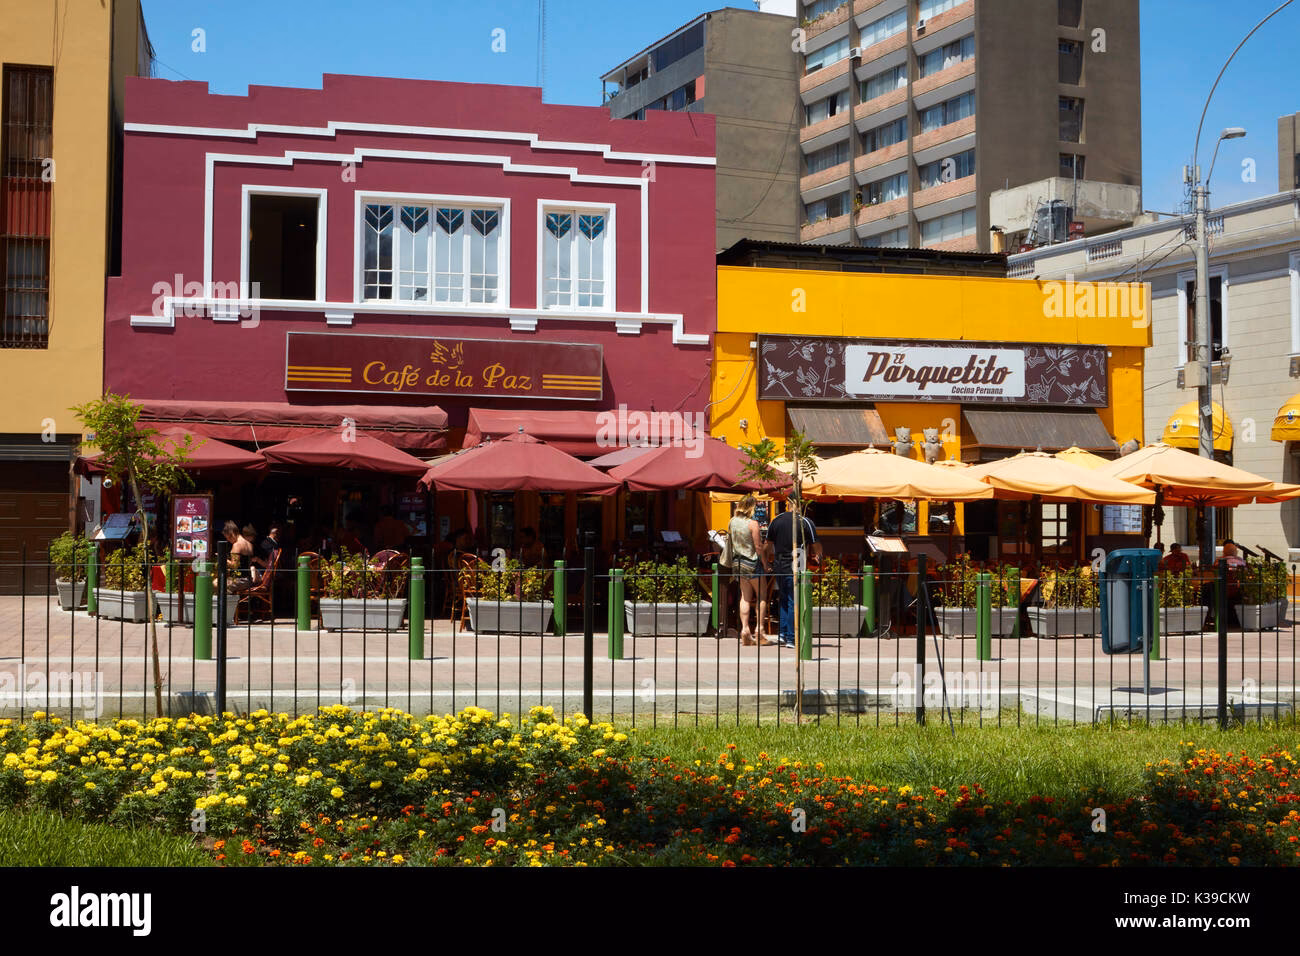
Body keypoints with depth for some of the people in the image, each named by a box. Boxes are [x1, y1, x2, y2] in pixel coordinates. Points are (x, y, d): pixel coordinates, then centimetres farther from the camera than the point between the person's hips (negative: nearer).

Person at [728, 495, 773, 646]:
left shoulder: (732, 522, 3)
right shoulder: (752, 524, -16)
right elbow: (758, 547, -14)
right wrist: (765, 563, -4)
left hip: (737, 562, 6)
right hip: (752, 563, -6)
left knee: (745, 597, 9)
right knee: (761, 596, 5)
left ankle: (745, 630, 2)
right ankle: (759, 630, 0)